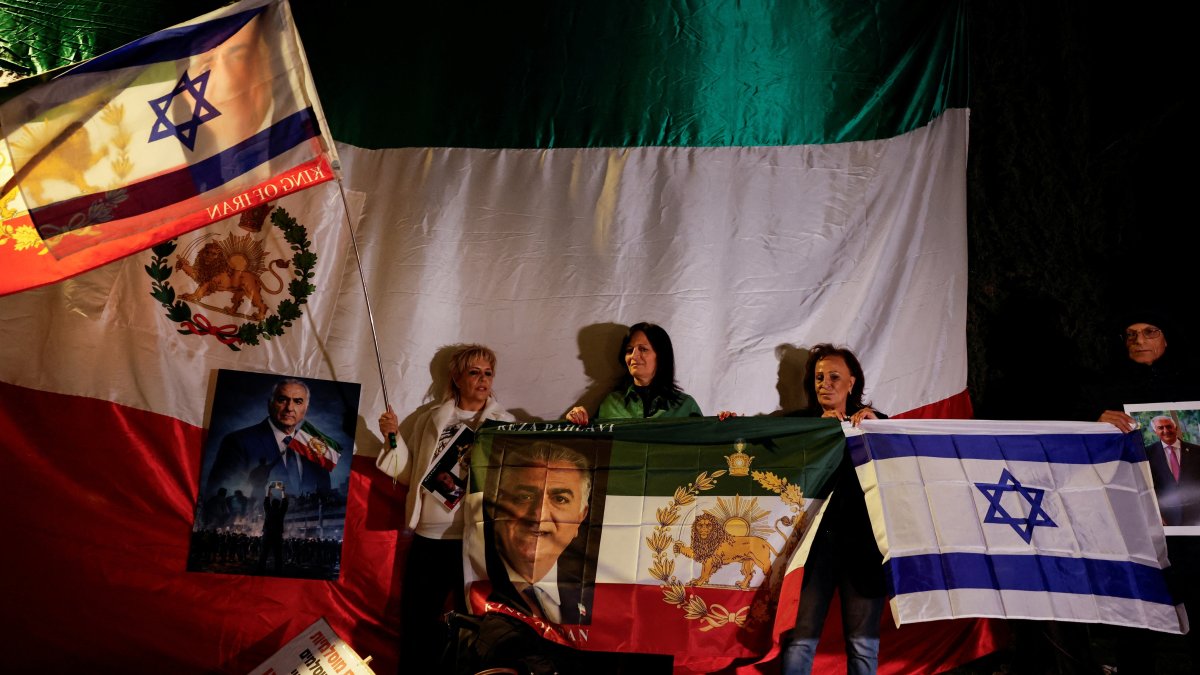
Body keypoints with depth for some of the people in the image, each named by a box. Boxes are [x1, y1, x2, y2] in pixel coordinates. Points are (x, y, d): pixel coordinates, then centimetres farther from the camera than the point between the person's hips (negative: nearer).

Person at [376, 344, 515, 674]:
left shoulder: (505, 424, 3)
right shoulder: (431, 419, 9)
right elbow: (410, 474, 10)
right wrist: (393, 438, -1)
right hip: (429, 537, 2)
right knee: (417, 624, 8)